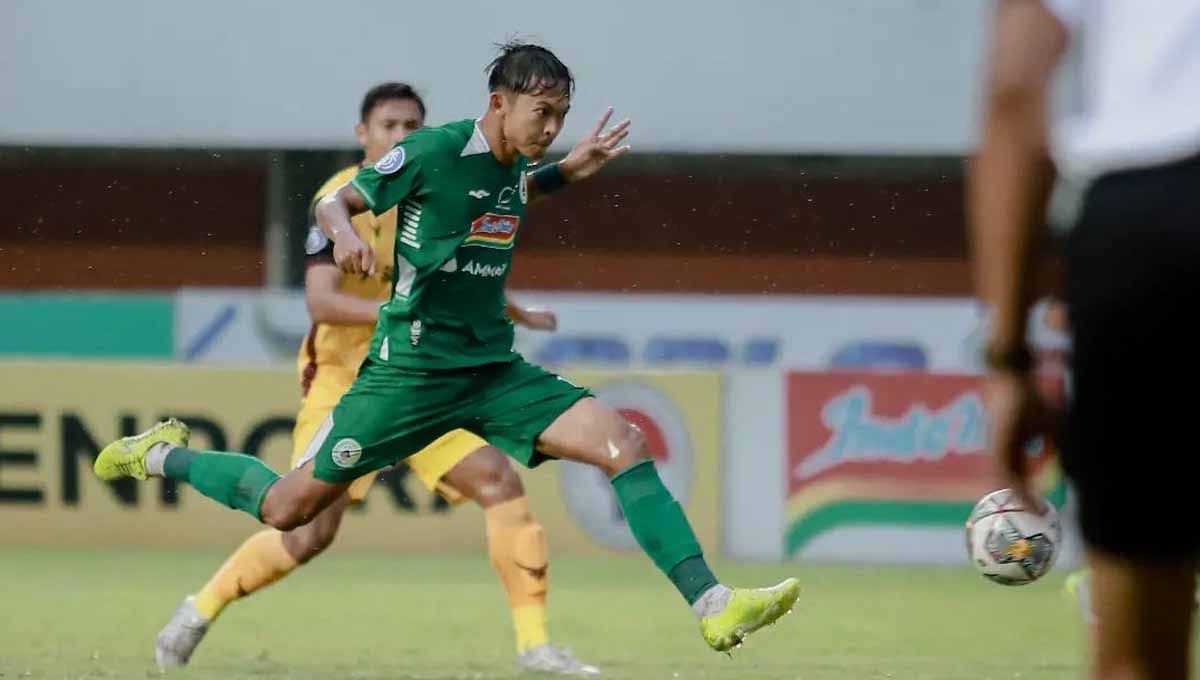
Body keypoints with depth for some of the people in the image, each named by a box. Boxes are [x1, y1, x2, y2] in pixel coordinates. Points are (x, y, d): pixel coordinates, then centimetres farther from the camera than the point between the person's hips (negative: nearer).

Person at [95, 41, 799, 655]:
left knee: (624, 442, -15)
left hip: (495, 369, 6)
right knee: (288, 507, 2)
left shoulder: (510, 165, 7)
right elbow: (334, 201, -7)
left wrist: (568, 173, 17)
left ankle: (712, 605, -20)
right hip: (412, 368, -6)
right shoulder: (433, 150, -14)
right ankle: (162, 455, 30)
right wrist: (345, 233, -30)